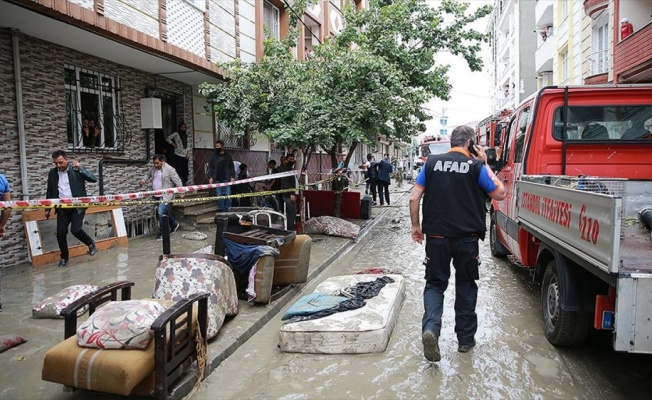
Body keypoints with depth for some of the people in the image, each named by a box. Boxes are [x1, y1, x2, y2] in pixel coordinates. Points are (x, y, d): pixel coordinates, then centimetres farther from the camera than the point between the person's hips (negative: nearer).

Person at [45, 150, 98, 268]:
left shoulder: (76, 169, -5)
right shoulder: (52, 173, 6)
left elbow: (93, 179, -17)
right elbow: (50, 191, 15)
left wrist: (80, 168, -24)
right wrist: (47, 208, 14)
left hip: (77, 206, -4)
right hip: (62, 208, 4)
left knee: (76, 230, -16)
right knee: (61, 233, 0)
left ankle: (90, 243, 15)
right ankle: (64, 257, 20)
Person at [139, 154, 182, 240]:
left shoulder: (169, 169, -13)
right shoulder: (153, 169, 9)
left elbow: (177, 181, -12)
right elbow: (147, 175, 26)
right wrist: (143, 180, 4)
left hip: (166, 195, -8)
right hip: (157, 195, 8)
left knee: (161, 212, -16)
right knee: (165, 212, 17)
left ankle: (162, 233, -5)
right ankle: (174, 224, 41)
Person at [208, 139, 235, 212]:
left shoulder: (228, 156, 6)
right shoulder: (214, 156, 10)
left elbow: (231, 167, 5)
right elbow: (210, 167, 10)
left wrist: (232, 177, -5)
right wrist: (210, 177, -1)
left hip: (226, 179, -2)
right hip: (217, 180, 2)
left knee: (227, 194, -3)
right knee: (219, 195, 3)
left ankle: (228, 209, 4)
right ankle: (221, 210, 9)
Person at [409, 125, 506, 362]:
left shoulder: (432, 163, 1)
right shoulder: (476, 166, -4)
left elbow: (414, 198, -2)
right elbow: (500, 194, 6)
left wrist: (416, 225, 9)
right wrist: (485, 165, 9)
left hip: (437, 236, 1)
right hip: (467, 238, -1)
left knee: (435, 284, 11)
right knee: (466, 286, 15)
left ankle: (430, 327, -12)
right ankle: (465, 339, 25)